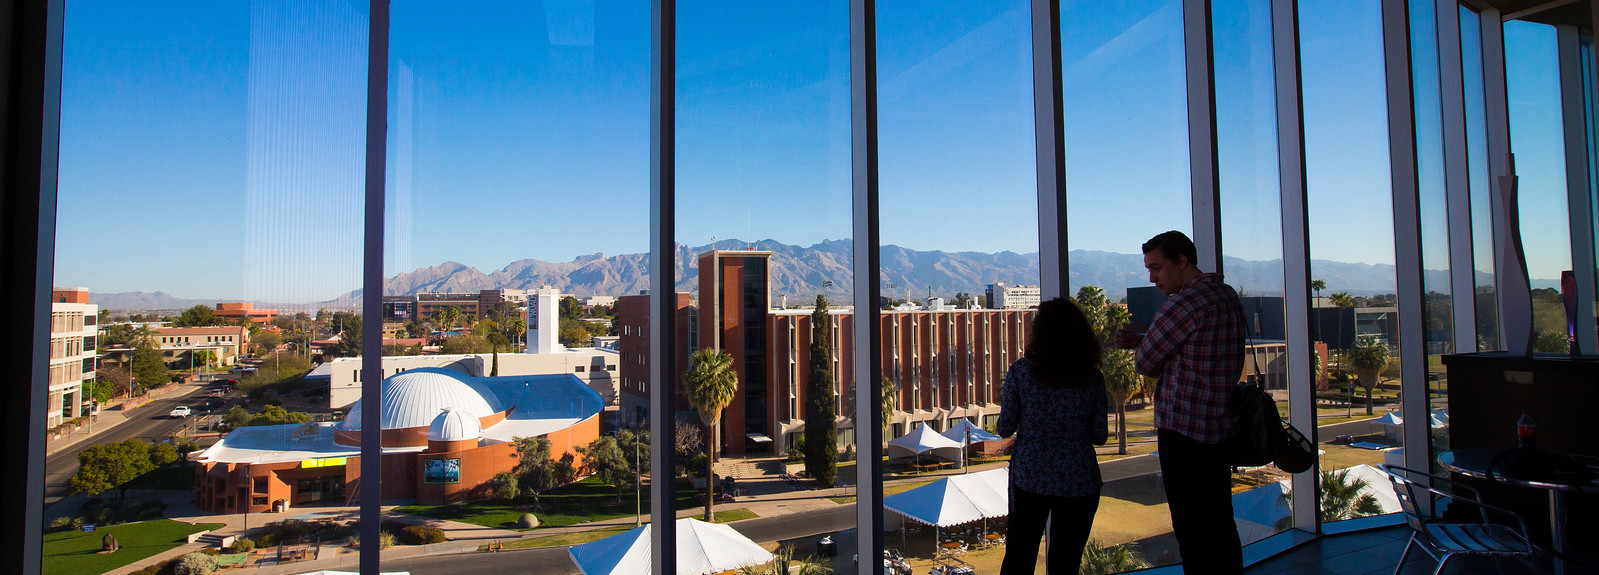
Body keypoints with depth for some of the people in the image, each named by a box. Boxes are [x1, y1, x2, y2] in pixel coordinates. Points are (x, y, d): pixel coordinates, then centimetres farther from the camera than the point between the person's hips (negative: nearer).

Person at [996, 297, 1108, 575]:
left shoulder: (1020, 371, -10)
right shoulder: (1092, 377, -5)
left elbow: (1005, 429, -6)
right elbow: (1100, 436, 0)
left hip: (1029, 479, -1)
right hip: (1079, 482, 1)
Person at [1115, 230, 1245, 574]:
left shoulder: (1184, 302, -19)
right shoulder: (1227, 295, 10)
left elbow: (1145, 364, -12)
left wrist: (1138, 341, 9)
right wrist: (1139, 338, 7)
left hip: (1184, 430, -9)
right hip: (1221, 427, 9)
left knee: (1193, 533, 1)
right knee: (1221, 526, 18)